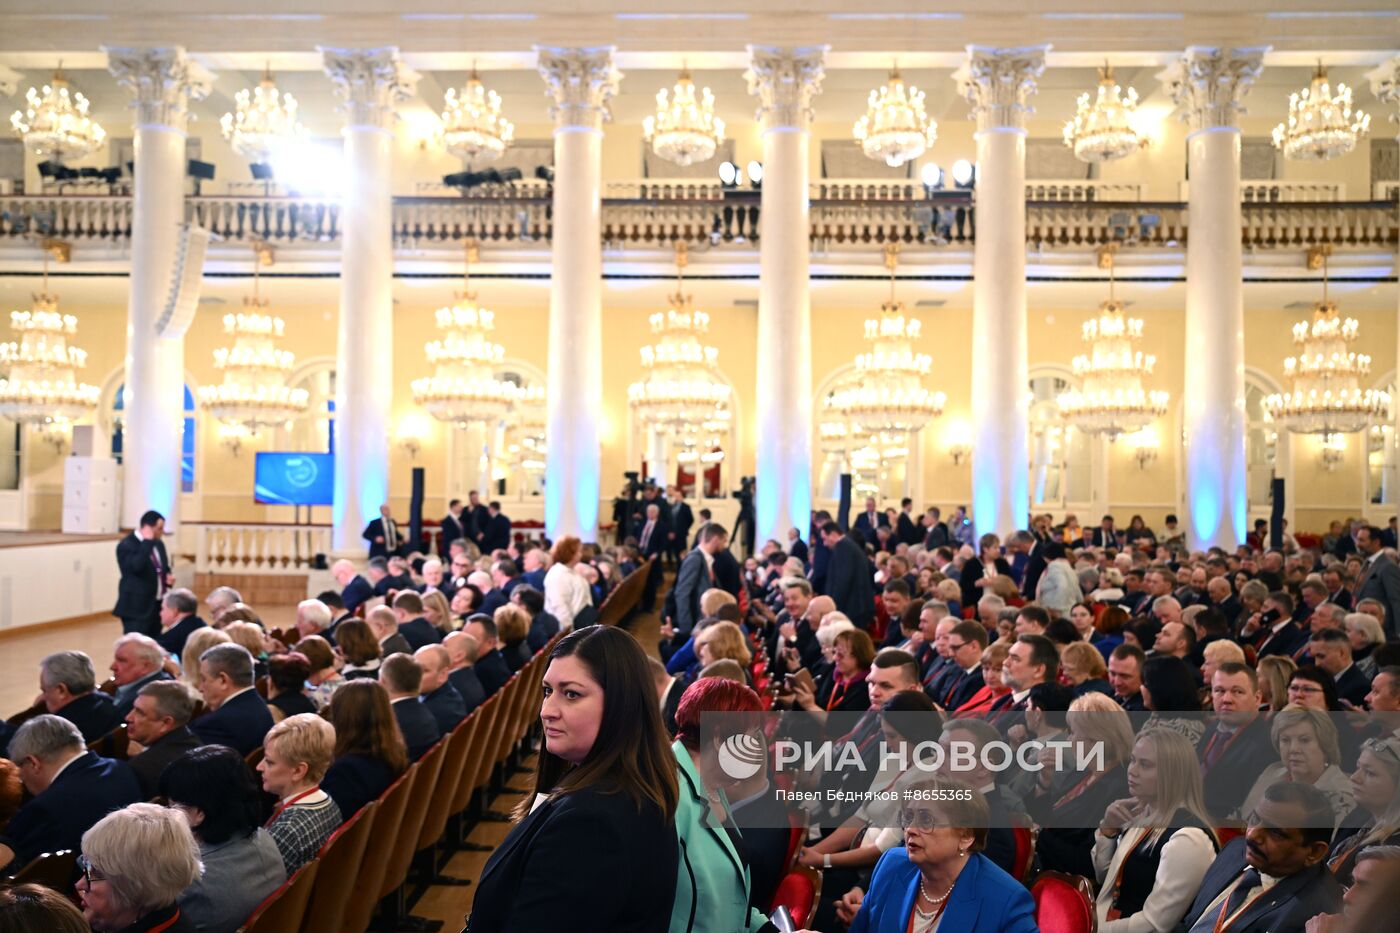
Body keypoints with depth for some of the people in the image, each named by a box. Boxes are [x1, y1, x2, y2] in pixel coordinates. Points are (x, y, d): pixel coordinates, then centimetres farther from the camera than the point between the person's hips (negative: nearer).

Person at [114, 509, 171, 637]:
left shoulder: (158, 544, 11)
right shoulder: (126, 545, -14)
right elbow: (136, 566, -31)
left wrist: (168, 577, 2)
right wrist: (147, 542, -26)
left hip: (157, 606, 8)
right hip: (136, 608, -8)